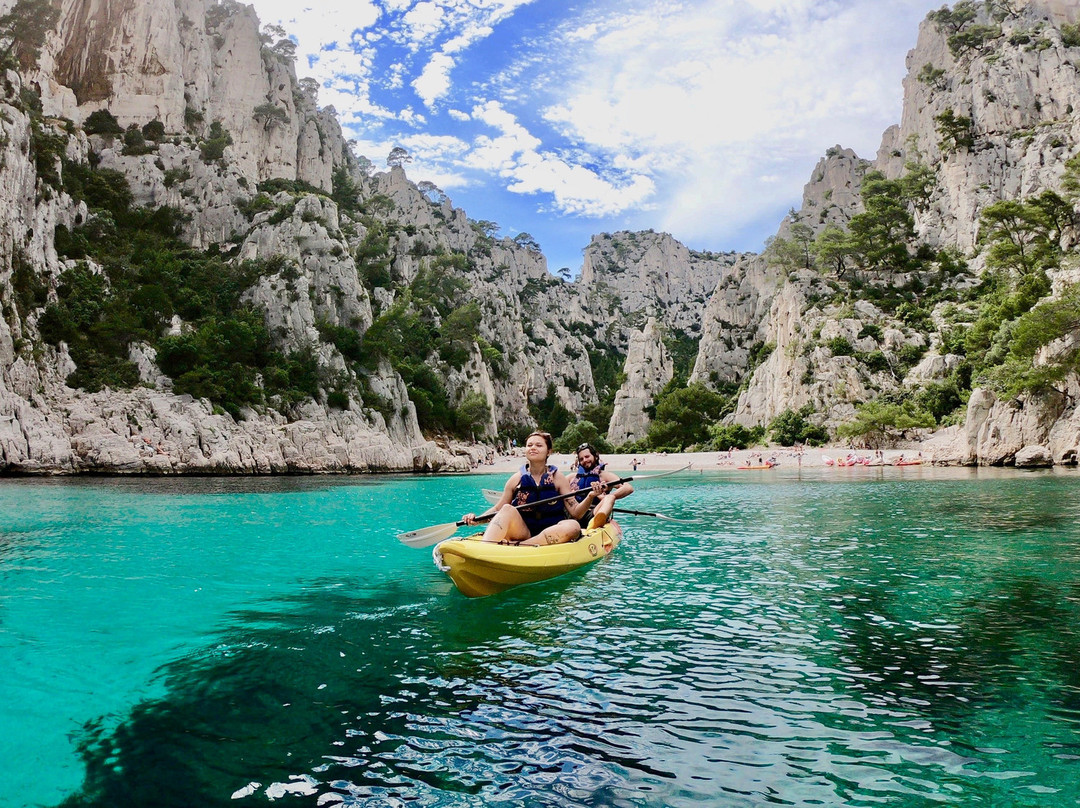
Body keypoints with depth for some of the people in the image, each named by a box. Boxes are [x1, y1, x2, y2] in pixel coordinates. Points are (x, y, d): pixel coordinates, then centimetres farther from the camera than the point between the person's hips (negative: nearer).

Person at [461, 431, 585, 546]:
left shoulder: (557, 478, 2)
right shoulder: (516, 479, 5)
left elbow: (575, 512, -3)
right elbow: (498, 509, 6)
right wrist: (477, 520, -12)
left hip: (550, 536, -1)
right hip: (523, 533, 1)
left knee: (573, 526, -31)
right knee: (508, 509, -24)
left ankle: (514, 545, -37)